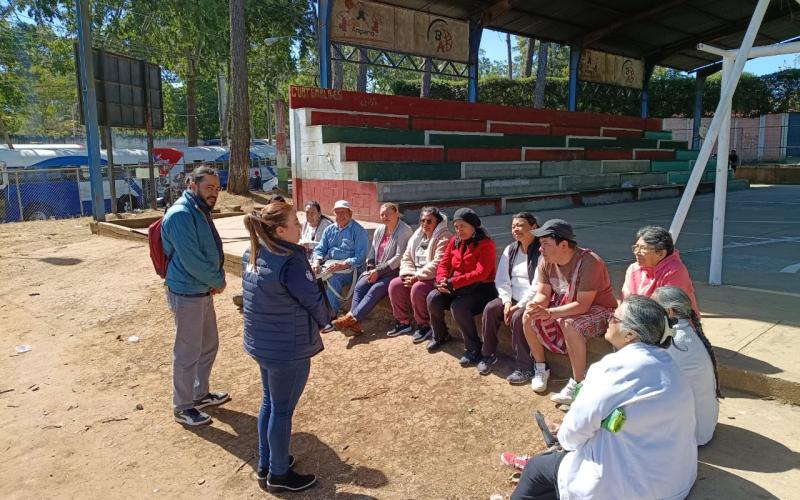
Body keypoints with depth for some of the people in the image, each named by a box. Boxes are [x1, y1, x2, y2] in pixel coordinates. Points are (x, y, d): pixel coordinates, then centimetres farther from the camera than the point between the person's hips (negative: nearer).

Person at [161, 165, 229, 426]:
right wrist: (218, 282, -10)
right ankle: (182, 407, 19)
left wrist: (217, 278, 0)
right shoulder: (181, 215, -20)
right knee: (188, 353, 3)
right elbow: (192, 260, -24)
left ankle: (200, 393, 38)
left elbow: (213, 251, 16)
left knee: (209, 345, 20)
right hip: (187, 295, -10)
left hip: (204, 291, 10)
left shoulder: (201, 212, 11)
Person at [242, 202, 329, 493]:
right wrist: (326, 319, 4)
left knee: (269, 401, 23)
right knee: (283, 409, 8)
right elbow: (315, 302, -17)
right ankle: (278, 475, 26)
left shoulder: (251, 255, 1)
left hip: (260, 342, 9)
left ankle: (265, 464, 39)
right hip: (288, 348, -8)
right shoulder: (291, 262, -25)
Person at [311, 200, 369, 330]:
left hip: (349, 267, -6)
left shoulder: (358, 231, -2)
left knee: (333, 278, -35)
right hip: (329, 264, 6)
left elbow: (360, 257, -12)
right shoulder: (329, 230, 18)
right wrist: (316, 261, -8)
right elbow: (320, 249, 14)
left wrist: (343, 265, -25)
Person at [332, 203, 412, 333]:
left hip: (394, 271, -6)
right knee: (360, 286, -19)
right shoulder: (379, 230, 16)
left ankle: (352, 317, -33)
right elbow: (372, 251, 18)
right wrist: (371, 269, -1)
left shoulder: (405, 231, -8)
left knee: (376, 289, -29)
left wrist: (379, 271, -17)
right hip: (376, 270, 7)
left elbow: (399, 257, -15)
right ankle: (355, 322, -30)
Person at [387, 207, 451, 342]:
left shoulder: (444, 238, -13)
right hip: (415, 277, 8)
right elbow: (406, 258, 13)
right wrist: (408, 274, -7)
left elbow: (438, 264, -24)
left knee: (417, 288, -33)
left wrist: (417, 276, -23)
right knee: (395, 284, -10)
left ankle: (424, 326, -13)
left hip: (434, 279, -8)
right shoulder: (417, 236, 13)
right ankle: (403, 322, 4)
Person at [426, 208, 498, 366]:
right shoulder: (454, 241, 9)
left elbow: (481, 274, -22)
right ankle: (440, 335, 10)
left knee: (458, 306, -32)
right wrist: (442, 280, -15)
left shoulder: (486, 244, -12)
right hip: (456, 288, 6)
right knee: (433, 298, -16)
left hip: (480, 288, -6)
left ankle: (474, 348, -14)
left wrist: (453, 282, -25)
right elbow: (444, 264, 9)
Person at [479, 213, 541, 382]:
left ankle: (525, 368, -18)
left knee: (518, 317, -31)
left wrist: (519, 305, -19)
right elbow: (501, 280, 6)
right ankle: (488, 355, -1)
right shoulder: (510, 250, 11)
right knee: (490, 308, -18)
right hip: (513, 298, 6)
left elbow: (538, 286, -17)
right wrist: (507, 301, -9)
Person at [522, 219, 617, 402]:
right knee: (528, 317, -12)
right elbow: (542, 294, -5)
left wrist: (549, 313, -39)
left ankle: (578, 384, -20)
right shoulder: (546, 261, -8)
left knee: (570, 325, -36)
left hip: (598, 309, -7)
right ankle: (540, 368, 6)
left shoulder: (589, 263, -29)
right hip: (564, 305, 7)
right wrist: (535, 305, -29)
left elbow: (582, 305, -32)